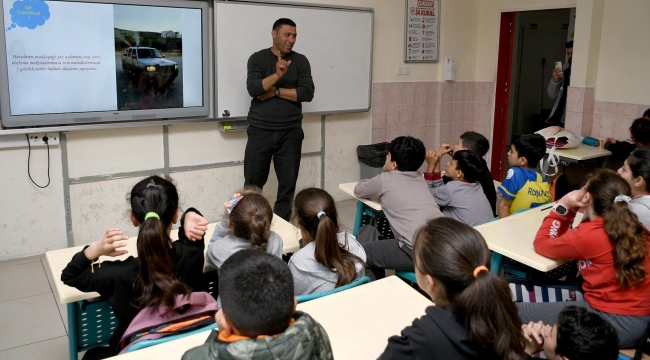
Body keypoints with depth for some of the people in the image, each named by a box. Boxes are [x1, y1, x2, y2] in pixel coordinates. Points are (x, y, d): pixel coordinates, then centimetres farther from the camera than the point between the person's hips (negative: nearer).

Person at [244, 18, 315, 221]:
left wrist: (275, 91, -9)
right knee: (252, 184, 5)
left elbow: (307, 93, -7)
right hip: (260, 131, -1)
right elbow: (253, 89, -13)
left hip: (290, 133, 1)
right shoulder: (258, 58, 2)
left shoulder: (300, 61, 5)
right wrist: (277, 75, -26)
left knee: (288, 185, 4)